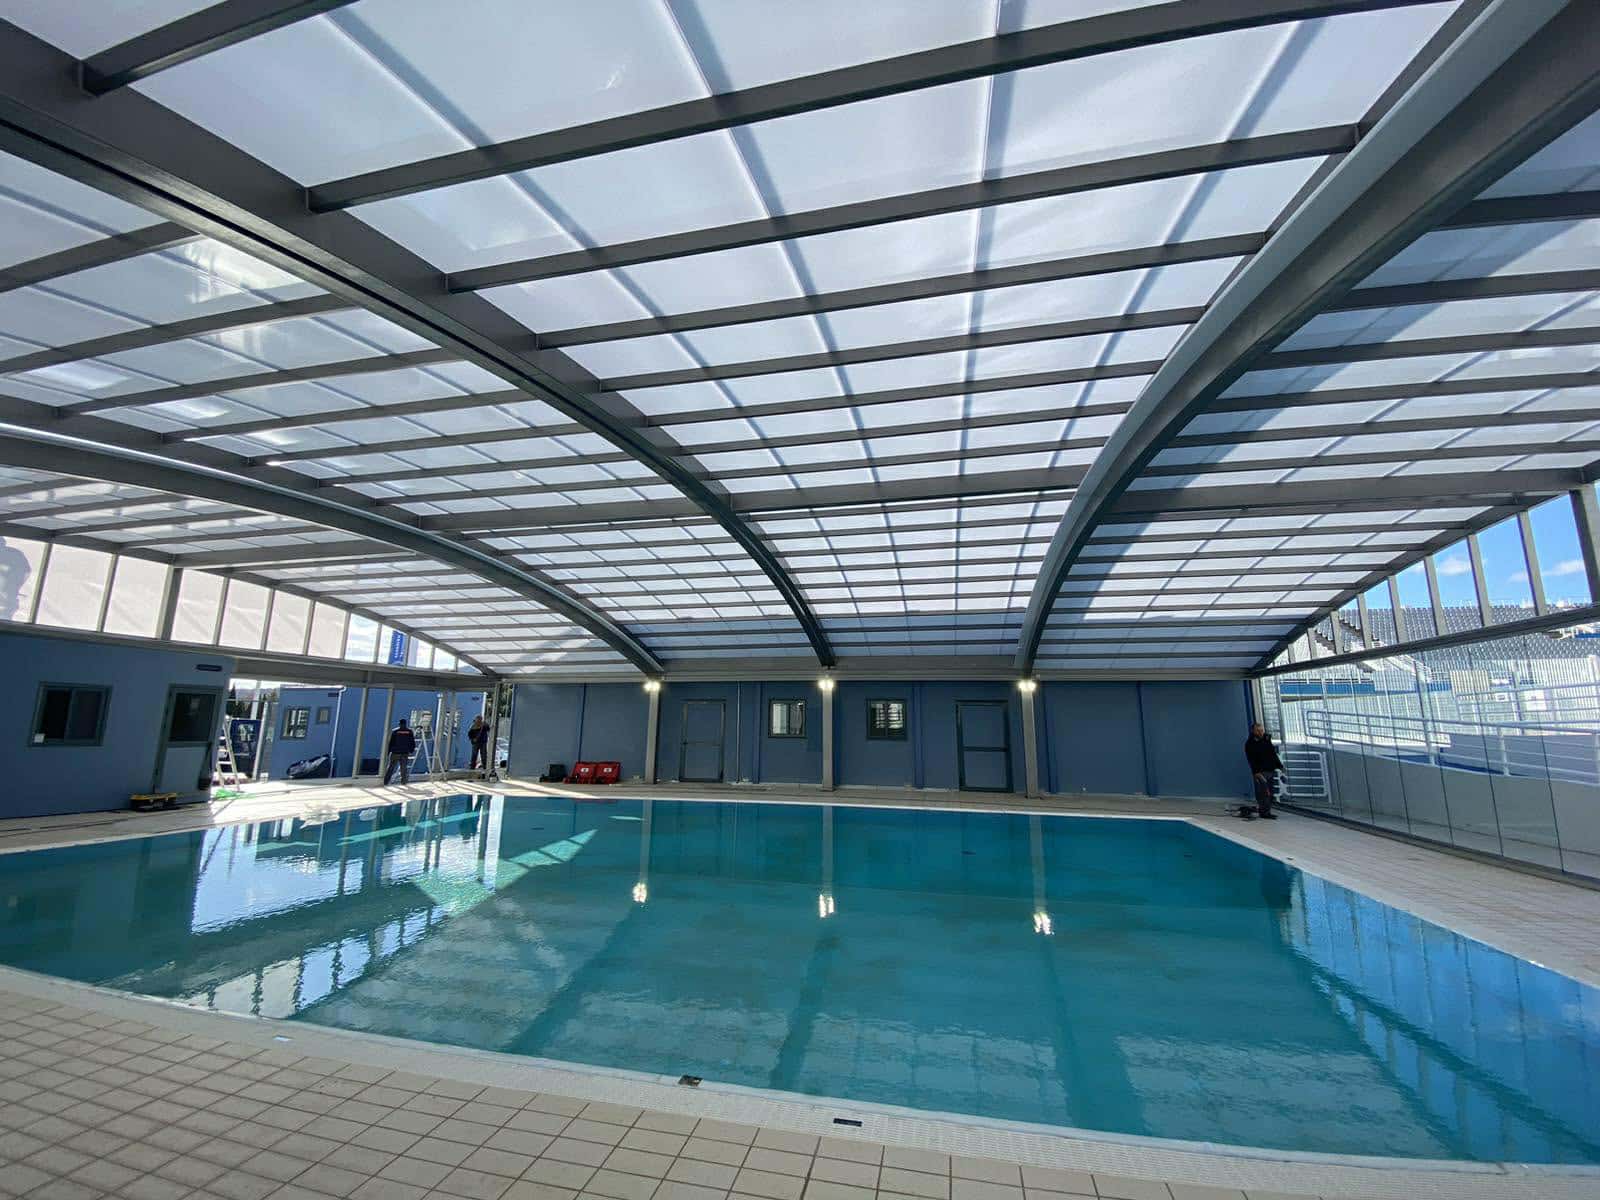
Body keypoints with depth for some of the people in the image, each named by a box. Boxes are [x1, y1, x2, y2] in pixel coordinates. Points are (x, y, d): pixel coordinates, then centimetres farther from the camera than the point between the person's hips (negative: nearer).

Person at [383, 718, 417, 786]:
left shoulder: (394, 731, -1)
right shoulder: (409, 731, 2)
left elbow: (391, 742, -1)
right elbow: (412, 742, 5)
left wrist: (388, 752, 6)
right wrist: (411, 750, 17)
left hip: (395, 752, -1)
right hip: (405, 753, 1)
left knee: (391, 767, 6)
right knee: (403, 768, 9)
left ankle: (385, 782, 3)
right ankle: (403, 782, 10)